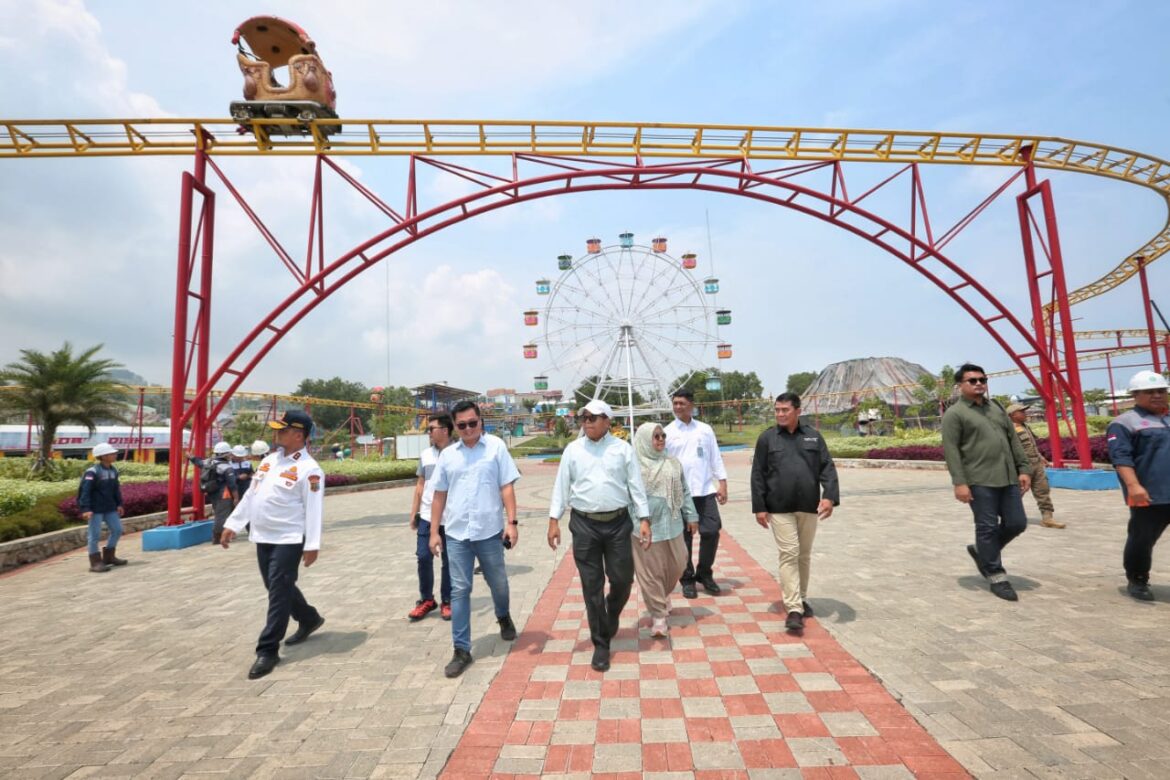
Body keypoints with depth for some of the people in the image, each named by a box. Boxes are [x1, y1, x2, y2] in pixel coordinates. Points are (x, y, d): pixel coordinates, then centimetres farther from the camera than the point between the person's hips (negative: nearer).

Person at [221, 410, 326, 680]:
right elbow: (251, 495, 16)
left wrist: (312, 544, -21)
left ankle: (268, 650, 7)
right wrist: (232, 525, 15)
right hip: (262, 537, 9)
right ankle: (309, 619, 39)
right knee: (278, 588, 19)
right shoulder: (270, 460, 10)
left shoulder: (309, 469, -15)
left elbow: (313, 508, -18)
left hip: (288, 539, -8)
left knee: (279, 592, -3)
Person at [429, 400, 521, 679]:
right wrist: (434, 531, 7)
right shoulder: (447, 455, 5)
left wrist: (512, 522, -11)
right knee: (459, 590, 5)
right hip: (456, 533, 2)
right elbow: (439, 495, 9)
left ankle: (504, 618, 47)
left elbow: (507, 487, -5)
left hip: (489, 531, -1)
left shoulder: (496, 446, -3)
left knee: (498, 583, 16)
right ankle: (461, 650, 16)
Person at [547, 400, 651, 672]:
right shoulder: (572, 450, 1)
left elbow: (636, 486, 0)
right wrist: (554, 521, -1)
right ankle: (601, 643, 21)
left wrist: (644, 520, -5)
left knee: (622, 579, 6)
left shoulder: (623, 449, -1)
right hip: (584, 524, 0)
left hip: (618, 522, 0)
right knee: (592, 586, 6)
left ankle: (611, 616, 40)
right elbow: (561, 486, 3)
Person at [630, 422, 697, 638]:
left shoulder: (673, 463, 8)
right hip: (645, 526, -5)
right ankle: (658, 615, 14)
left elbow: (684, 492, 13)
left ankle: (663, 598, 42)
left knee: (675, 566, 15)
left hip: (671, 524, 5)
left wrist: (691, 516, 12)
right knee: (650, 572, 1)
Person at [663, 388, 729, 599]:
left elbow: (716, 458, 9)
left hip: (705, 490, 2)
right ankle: (687, 579, 20)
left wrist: (722, 483, 3)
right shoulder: (667, 432, 1)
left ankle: (704, 573, 22)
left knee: (711, 531, 0)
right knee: (684, 536, 5)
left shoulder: (705, 429, 7)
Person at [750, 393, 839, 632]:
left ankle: (802, 599, 32)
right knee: (788, 555, -5)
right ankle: (794, 609, -2)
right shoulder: (767, 438, 0)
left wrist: (830, 496, -14)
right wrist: (759, 507, -4)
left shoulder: (813, 436, 6)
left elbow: (828, 468, 1)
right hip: (780, 508, -2)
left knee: (804, 555, 15)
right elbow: (758, 475, 0)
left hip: (809, 507, 3)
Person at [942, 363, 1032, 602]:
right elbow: (951, 450, -10)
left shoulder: (996, 407, 18)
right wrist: (959, 482, -17)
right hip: (979, 481, -7)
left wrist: (1023, 468, 11)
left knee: (1016, 523, 7)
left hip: (1008, 478, 7)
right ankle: (996, 576, 11)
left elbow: (1013, 439, 19)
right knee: (987, 528, -1)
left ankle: (981, 551, 29)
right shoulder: (954, 414, -4)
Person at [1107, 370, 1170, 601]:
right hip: (1150, 495, -6)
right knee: (1142, 540, 3)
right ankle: (1137, 581, 18)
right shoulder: (1124, 423, -5)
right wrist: (1133, 486, -24)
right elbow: (1121, 457, -14)